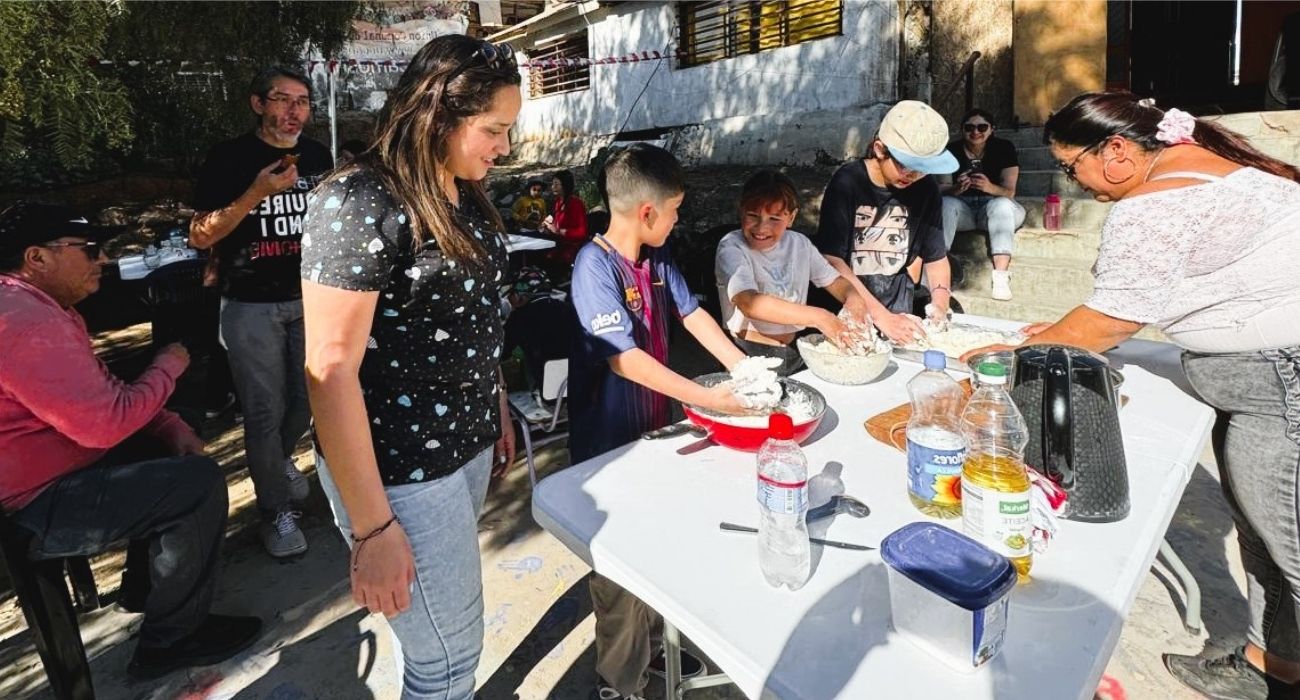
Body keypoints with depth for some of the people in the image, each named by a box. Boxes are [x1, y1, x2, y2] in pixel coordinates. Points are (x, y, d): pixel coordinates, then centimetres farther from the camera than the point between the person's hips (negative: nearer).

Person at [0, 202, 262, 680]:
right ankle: (170, 639, -3)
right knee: (199, 482, -19)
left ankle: (145, 587, 28)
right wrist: (168, 366, -12)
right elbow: (105, 422, -29)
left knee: (172, 452, 18)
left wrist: (171, 426, -1)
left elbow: (103, 394, 14)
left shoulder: (39, 306, 12)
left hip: (56, 466, 11)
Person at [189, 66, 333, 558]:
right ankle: (276, 510, 15)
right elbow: (200, 236, -12)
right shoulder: (229, 158, -8)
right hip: (251, 304, -4)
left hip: (309, 298, 5)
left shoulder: (317, 155, 5)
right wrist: (258, 192, -23)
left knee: (307, 398, 15)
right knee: (264, 410, -1)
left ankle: (277, 460, 44)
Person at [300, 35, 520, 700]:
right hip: (399, 469, -7)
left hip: (468, 444, 7)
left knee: (436, 629, 23)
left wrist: (497, 410, 18)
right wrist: (372, 527, -20)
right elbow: (331, 371, -21)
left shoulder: (464, 195, 6)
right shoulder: (357, 204, -20)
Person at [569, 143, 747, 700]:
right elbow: (624, 358, -28)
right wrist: (706, 397, -28)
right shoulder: (596, 267, -23)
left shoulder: (656, 257, 2)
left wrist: (741, 366, -2)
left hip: (651, 424, 8)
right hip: (609, 441, -8)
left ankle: (648, 644, 44)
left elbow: (690, 313, 9)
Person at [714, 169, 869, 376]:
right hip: (749, 355, -6)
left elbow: (835, 281, 18)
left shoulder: (799, 244, 9)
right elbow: (749, 303, -25)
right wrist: (817, 317, -28)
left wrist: (853, 298, -7)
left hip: (796, 352, 6)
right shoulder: (731, 247, -9)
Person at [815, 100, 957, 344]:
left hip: (898, 312, 4)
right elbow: (832, 260, -16)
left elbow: (936, 257, 13)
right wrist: (881, 317, -21)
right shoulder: (847, 183, -10)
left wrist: (940, 307, -6)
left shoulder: (926, 189, 4)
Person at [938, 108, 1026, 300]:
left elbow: (1009, 191, -11)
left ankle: (1001, 276, -43)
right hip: (962, 208, 1)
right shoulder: (952, 150, 0)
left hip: (996, 209, -1)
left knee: (1002, 204, -33)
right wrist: (957, 188, -34)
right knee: (946, 204, -29)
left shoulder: (1004, 148, -3)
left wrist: (990, 187, -35)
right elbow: (942, 188, -10)